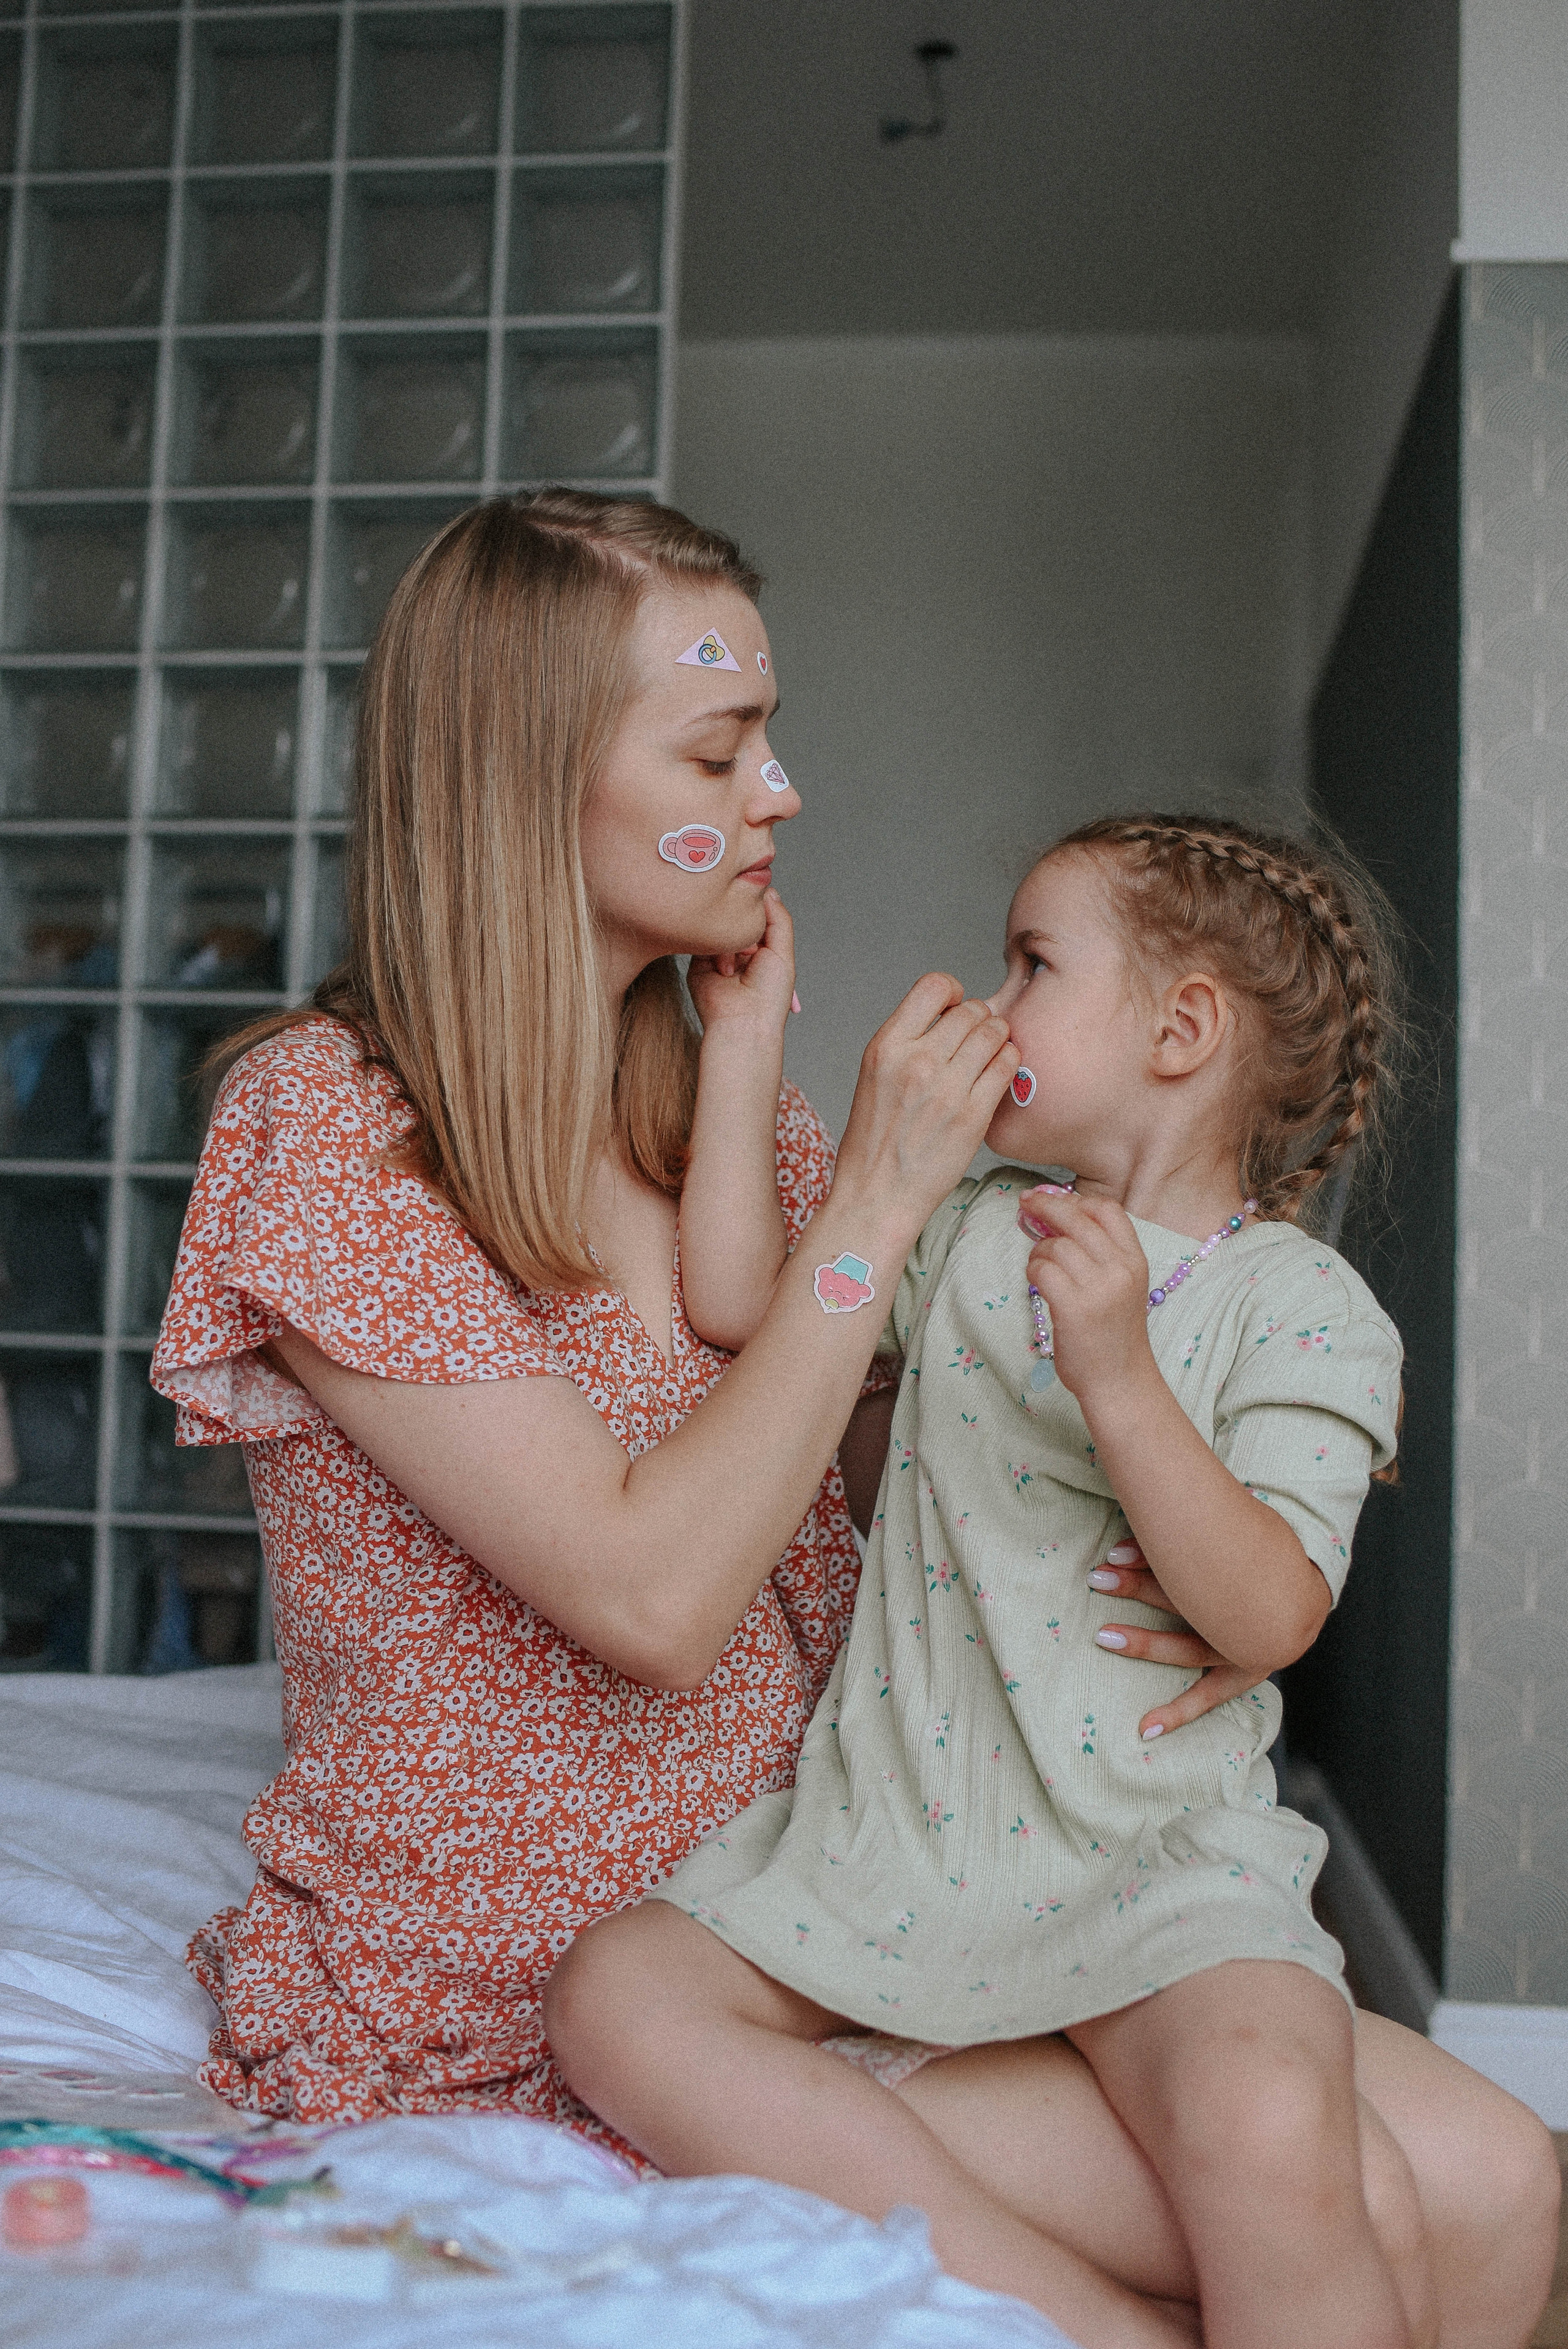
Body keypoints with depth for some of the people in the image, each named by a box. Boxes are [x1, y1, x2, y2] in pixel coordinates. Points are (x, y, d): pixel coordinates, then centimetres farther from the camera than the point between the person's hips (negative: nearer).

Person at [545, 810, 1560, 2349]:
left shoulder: (1306, 1310, -5)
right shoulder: (970, 1240, 11)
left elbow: (1270, 1617, -16)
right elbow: (733, 1299, 3)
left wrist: (1118, 1377, -27)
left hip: (1157, 1866, -5)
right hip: (893, 1838, 5)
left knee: (1271, 2140, -32)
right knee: (614, 1994, -14)